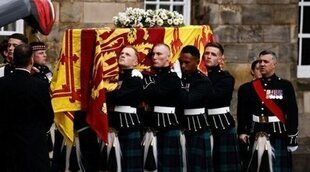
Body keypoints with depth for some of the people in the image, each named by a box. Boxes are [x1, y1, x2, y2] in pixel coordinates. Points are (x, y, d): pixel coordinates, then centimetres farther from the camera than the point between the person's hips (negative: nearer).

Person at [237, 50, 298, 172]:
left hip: (278, 135, -3)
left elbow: (292, 113, -4)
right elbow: (243, 111, 8)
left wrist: (293, 138, -9)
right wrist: (243, 132, 0)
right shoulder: (252, 86, 7)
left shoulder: (285, 86, 0)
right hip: (256, 136, 3)